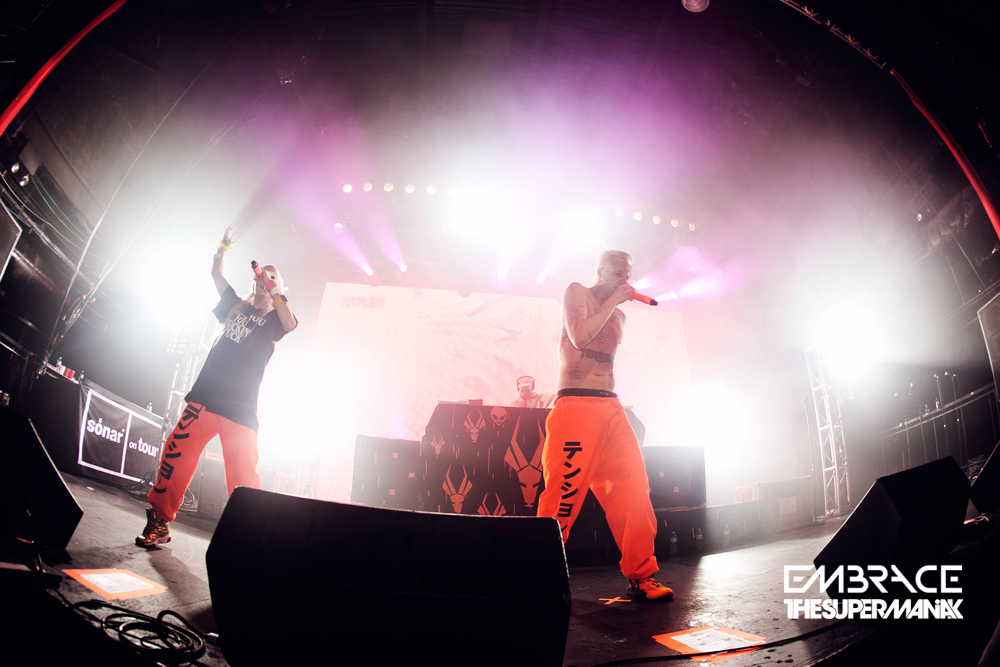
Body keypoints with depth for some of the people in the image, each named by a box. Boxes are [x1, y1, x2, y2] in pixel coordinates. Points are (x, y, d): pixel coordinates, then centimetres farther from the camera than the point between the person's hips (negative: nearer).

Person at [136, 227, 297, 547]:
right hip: (206, 397, 4)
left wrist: (273, 290, -14)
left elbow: (290, 323, -14)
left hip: (241, 409, -4)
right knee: (176, 455, -5)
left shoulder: (273, 319, 11)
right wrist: (225, 245, 21)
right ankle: (159, 524, 6)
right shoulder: (237, 308, 24)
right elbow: (216, 274, 28)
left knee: (243, 473, -9)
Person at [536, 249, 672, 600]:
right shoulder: (577, 293, 5)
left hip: (611, 406, 7)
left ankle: (641, 575, 6)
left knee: (634, 486, -1)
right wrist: (612, 301, -4)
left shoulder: (619, 316, 24)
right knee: (566, 490, -13)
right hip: (576, 403, -7)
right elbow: (579, 336, -11)